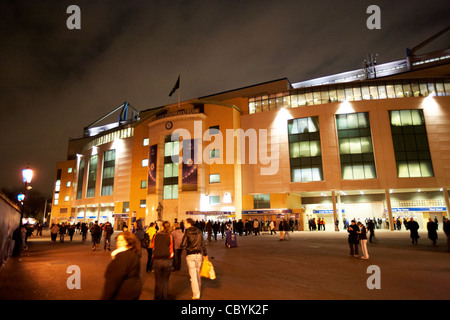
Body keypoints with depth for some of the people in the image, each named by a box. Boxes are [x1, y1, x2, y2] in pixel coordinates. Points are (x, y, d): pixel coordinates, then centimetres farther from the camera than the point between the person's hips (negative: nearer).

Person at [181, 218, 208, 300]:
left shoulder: (187, 233, -12)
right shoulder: (199, 232, 3)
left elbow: (183, 245, -17)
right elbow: (203, 244, 7)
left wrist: (185, 246, 6)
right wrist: (205, 254, 16)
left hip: (190, 255, -4)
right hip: (199, 254, 5)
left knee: (193, 275, 3)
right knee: (198, 274, 18)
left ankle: (196, 294, 5)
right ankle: (198, 291, 31)